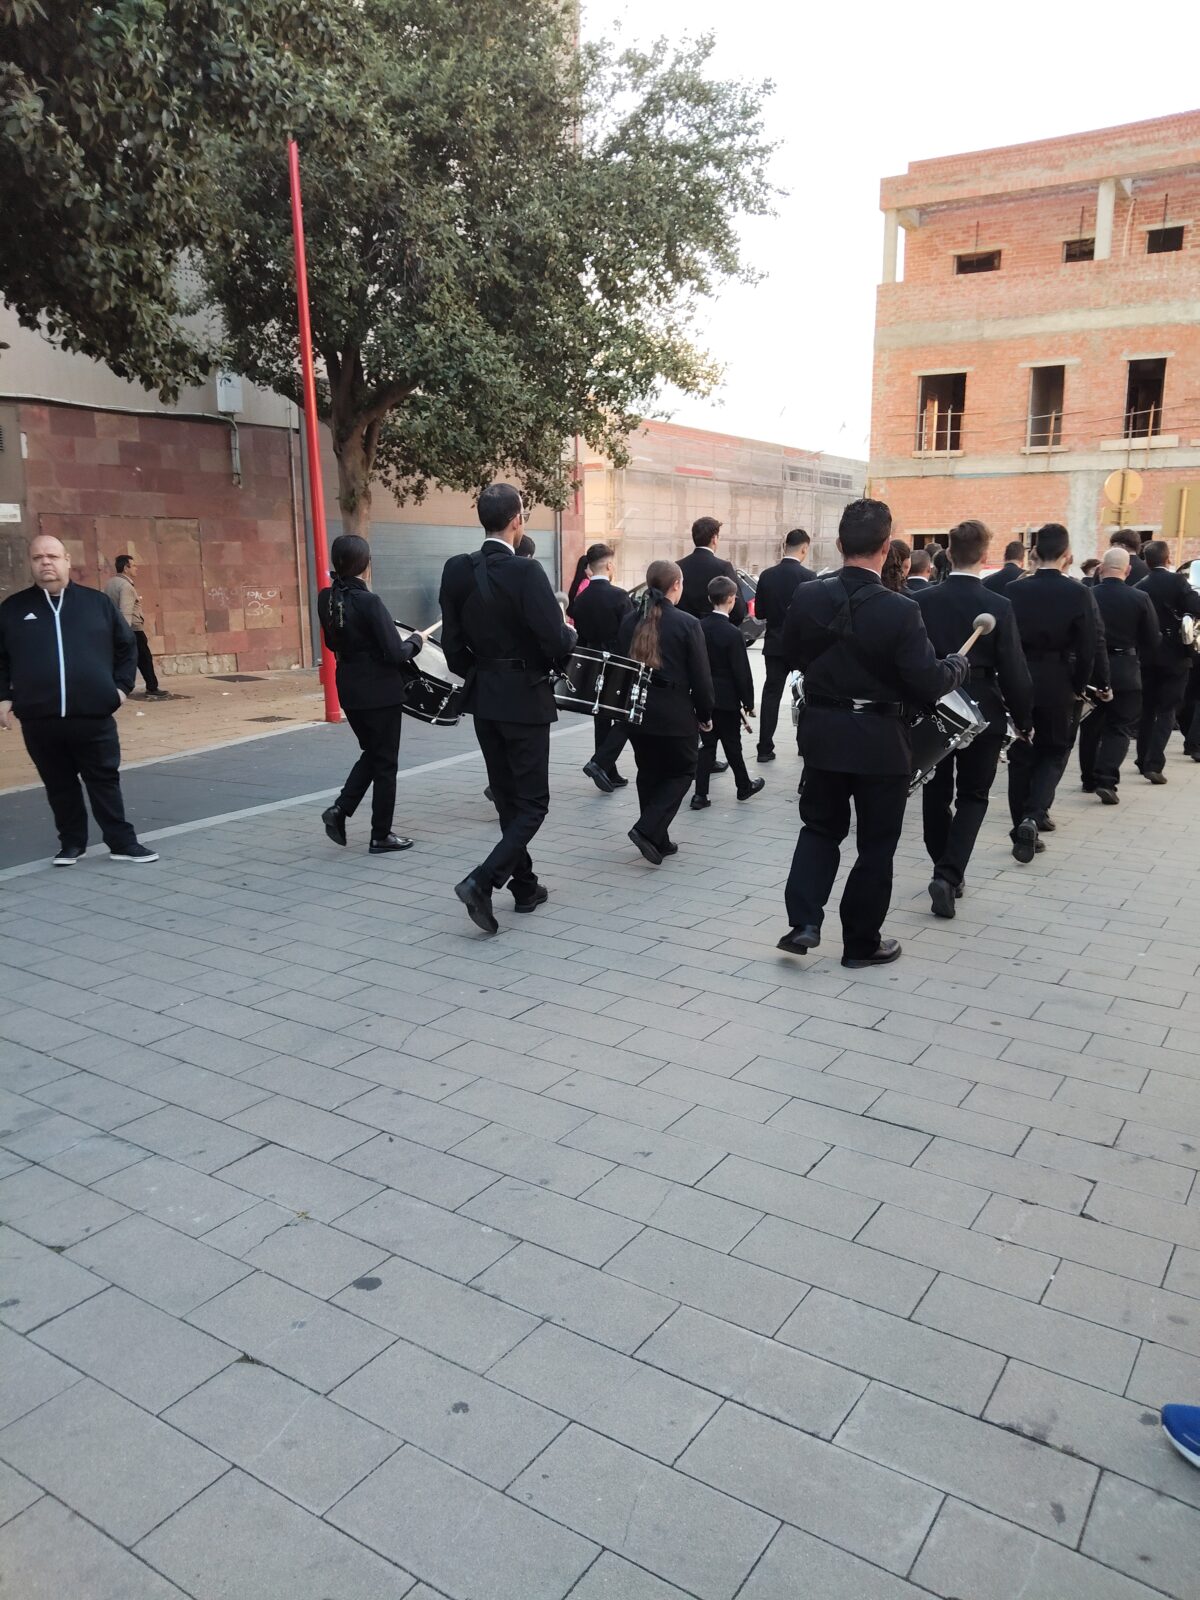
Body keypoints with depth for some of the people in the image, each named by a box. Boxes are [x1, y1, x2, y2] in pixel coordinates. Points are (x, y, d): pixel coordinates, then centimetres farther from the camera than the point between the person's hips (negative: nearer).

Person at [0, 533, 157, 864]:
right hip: (39, 719, 1)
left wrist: (122, 685, 3)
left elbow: (126, 646, 11)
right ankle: (71, 844, 23)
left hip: (94, 716, -1)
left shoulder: (97, 602, 5)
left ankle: (123, 843, 12)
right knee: (59, 786, 10)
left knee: (105, 782, 5)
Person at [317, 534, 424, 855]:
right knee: (385, 763, 6)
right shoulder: (368, 602, -21)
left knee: (371, 753, 23)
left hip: (349, 689, 7)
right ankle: (381, 837, 14)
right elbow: (395, 653, -19)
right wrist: (415, 640, -1)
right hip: (380, 692, -7)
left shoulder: (326, 599, 0)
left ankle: (340, 809, 9)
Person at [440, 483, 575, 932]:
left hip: (483, 697, 7)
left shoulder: (456, 571, -1)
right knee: (532, 802, 3)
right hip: (524, 698, -6)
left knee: (508, 798, 18)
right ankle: (483, 881, -12)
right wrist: (570, 632, 2)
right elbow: (557, 642, -21)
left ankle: (524, 886, 27)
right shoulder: (525, 573, -19)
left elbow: (452, 643, 3)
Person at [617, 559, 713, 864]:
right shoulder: (687, 623, -11)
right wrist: (705, 714, 3)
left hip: (636, 710, 5)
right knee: (682, 771, 10)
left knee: (649, 773, 16)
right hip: (674, 713, -5)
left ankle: (658, 840, 20)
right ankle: (648, 829, -6)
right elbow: (700, 675, -10)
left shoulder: (629, 622, 4)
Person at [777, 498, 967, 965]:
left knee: (820, 826, 20)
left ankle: (803, 921, 7)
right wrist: (957, 665, 3)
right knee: (876, 843, 11)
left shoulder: (806, 597, -7)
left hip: (821, 732, 3)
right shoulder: (900, 610, -19)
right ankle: (861, 943, 20)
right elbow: (928, 684, -17)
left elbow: (792, 655, 8)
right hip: (880, 740, -3)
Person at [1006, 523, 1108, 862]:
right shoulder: (1079, 594, -9)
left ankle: (1023, 831, 14)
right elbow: (1091, 647, -10)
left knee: (1021, 756, 11)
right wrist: (1079, 687, 2)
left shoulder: (1013, 591, -4)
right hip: (1060, 688, -1)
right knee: (1054, 753, 13)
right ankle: (1033, 817, -8)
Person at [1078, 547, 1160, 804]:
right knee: (1120, 728, 5)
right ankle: (1107, 780, -10)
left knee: (1090, 726, 16)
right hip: (1125, 670, -1)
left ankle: (1089, 778, 25)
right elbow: (1152, 641, -1)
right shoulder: (1140, 599, -7)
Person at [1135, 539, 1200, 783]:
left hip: (1146, 655, 4)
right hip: (1174, 655, -3)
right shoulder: (1176, 581, -10)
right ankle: (1154, 764, -11)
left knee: (1147, 709, 15)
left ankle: (1144, 761, 22)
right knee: (1167, 711, 0)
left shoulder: (1139, 587, 0)